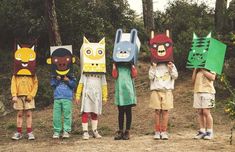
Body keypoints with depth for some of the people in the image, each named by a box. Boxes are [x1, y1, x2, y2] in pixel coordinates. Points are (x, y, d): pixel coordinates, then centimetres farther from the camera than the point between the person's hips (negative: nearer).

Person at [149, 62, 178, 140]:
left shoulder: (171, 65, 12)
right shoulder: (153, 66, 11)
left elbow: (175, 76, 3)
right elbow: (151, 77, 0)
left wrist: (170, 68, -11)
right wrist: (153, 67, -9)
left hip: (167, 91, 0)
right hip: (156, 90, 0)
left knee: (165, 111, -4)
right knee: (157, 111, -3)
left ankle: (164, 132, 0)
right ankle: (157, 132, 1)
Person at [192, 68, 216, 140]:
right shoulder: (197, 69, 19)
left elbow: (212, 77, -14)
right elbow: (193, 81, 13)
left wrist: (203, 70, -10)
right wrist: (195, 70, 5)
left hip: (207, 91, -5)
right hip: (197, 91, 6)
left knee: (206, 112, -10)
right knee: (200, 112, 3)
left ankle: (209, 132, -2)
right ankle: (202, 131, 7)